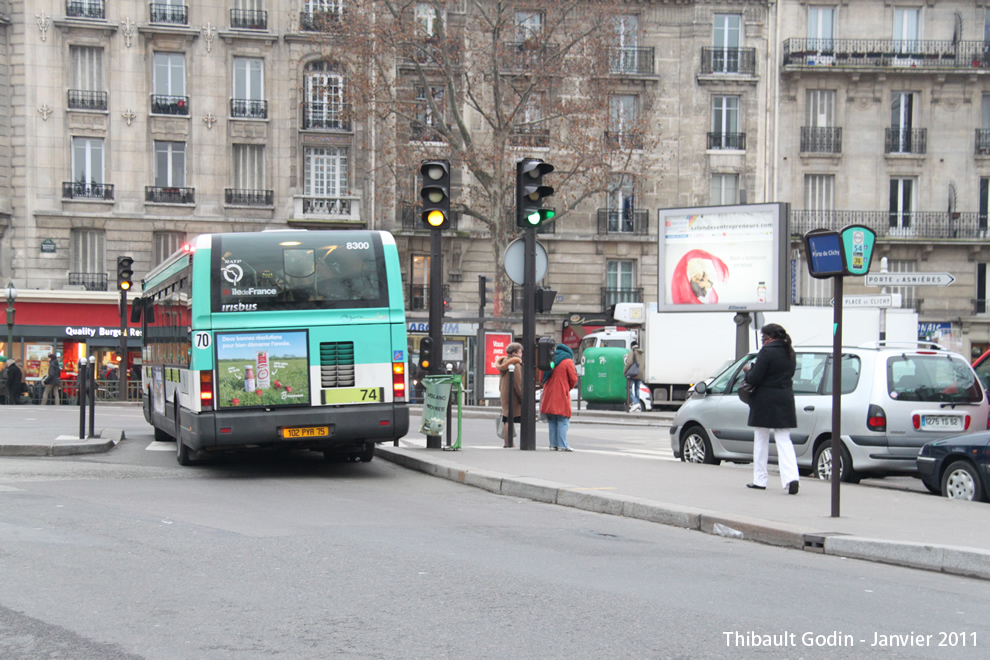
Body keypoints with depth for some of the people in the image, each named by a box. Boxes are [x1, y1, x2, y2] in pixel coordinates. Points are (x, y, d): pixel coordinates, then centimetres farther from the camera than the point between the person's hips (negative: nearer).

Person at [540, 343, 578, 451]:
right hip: (561, 396, -5)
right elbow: (574, 379, -4)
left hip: (548, 396, 5)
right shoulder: (568, 362, -2)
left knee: (552, 422, 10)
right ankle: (562, 445, -9)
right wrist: (569, 388, 14)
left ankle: (553, 444, 9)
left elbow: (542, 378, 16)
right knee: (562, 422, -4)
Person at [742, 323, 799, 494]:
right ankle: (792, 477, -13)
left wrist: (749, 370, 6)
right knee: (784, 440, 6)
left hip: (765, 402, -6)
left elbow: (754, 379, -17)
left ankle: (760, 480, 14)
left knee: (761, 441, 8)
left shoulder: (767, 352, -15)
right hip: (785, 400, 6)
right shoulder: (789, 352, 9)